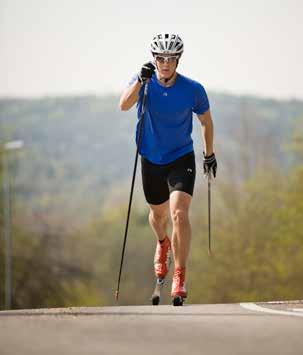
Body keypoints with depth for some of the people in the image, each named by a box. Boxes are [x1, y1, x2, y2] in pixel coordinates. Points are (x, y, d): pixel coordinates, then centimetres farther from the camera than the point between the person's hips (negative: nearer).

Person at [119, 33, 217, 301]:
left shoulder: (193, 90, -13)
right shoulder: (144, 83, -12)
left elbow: (206, 121, 4)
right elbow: (124, 105, -30)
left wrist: (209, 154, 14)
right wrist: (140, 81, -45)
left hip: (182, 159, -2)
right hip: (151, 160, 2)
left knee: (179, 214, -21)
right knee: (158, 213, 21)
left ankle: (180, 278, -16)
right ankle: (163, 244, 57)